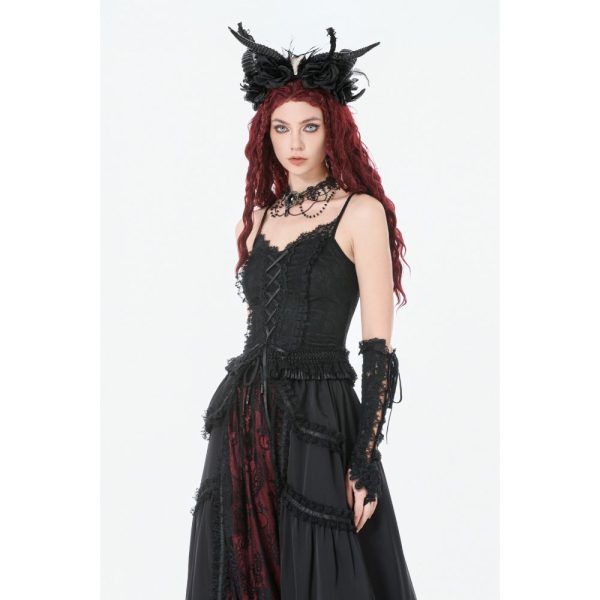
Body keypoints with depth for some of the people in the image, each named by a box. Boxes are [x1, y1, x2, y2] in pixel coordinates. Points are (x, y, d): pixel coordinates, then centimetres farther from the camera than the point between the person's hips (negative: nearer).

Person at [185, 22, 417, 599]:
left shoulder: (360, 212, -3)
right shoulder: (255, 218, 12)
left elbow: (378, 348, -8)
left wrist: (365, 461, -14)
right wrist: (235, 427, 12)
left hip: (320, 422, -5)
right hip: (244, 421, 5)